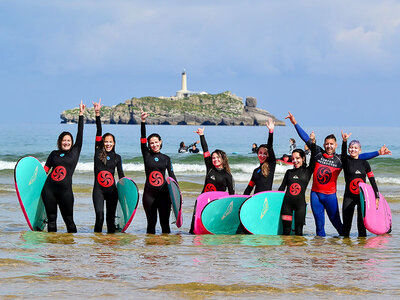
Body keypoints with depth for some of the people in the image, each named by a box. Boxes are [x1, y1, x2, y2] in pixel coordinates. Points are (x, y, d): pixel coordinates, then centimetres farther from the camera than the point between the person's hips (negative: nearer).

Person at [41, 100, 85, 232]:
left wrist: (81, 114, 3)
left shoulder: (75, 151, 8)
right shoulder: (54, 154, 13)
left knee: (69, 220, -1)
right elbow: (45, 170, 15)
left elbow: (80, 134, 5)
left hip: (65, 190, -2)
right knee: (51, 219, 3)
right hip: (49, 188, 2)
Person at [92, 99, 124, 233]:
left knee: (110, 218, 6)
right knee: (99, 216, -14)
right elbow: (99, 132, -2)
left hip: (112, 190, 2)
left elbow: (121, 175, 11)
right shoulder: (98, 153, 4)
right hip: (99, 190, -2)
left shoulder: (117, 157, 9)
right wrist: (97, 113, -5)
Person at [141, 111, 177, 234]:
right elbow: (142, 139, -4)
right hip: (149, 193, -1)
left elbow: (172, 175, 9)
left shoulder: (166, 158, 9)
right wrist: (143, 122, -15)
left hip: (163, 192, 1)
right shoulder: (147, 155, 6)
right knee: (151, 222, 3)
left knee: (165, 222, 0)